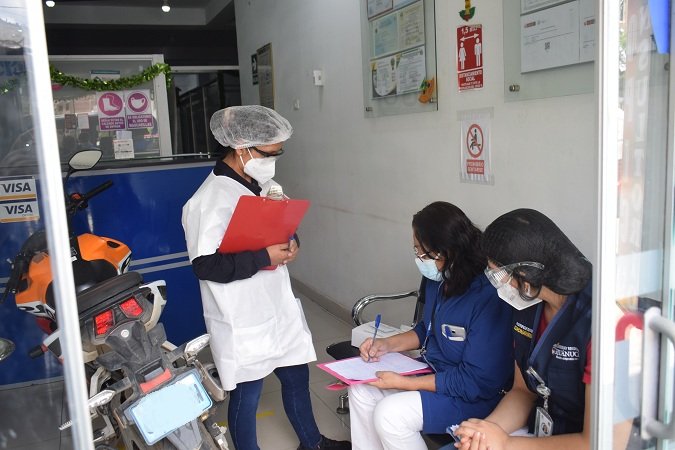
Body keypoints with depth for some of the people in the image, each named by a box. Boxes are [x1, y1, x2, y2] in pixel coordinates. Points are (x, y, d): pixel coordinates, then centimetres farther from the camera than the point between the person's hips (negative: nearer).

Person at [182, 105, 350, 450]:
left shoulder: (262, 185, 5)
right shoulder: (210, 200, -22)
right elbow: (205, 265, -27)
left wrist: (290, 243, -3)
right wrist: (263, 258, -25)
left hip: (279, 309, 9)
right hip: (243, 322, -8)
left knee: (297, 376, 23)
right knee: (246, 395, 11)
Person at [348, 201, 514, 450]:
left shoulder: (488, 296, -29)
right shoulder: (436, 279, -5)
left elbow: (477, 382, -25)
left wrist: (404, 384, -22)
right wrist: (388, 344, -1)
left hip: (476, 396, -8)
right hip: (434, 370, 8)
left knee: (390, 414, -22)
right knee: (361, 390, 2)